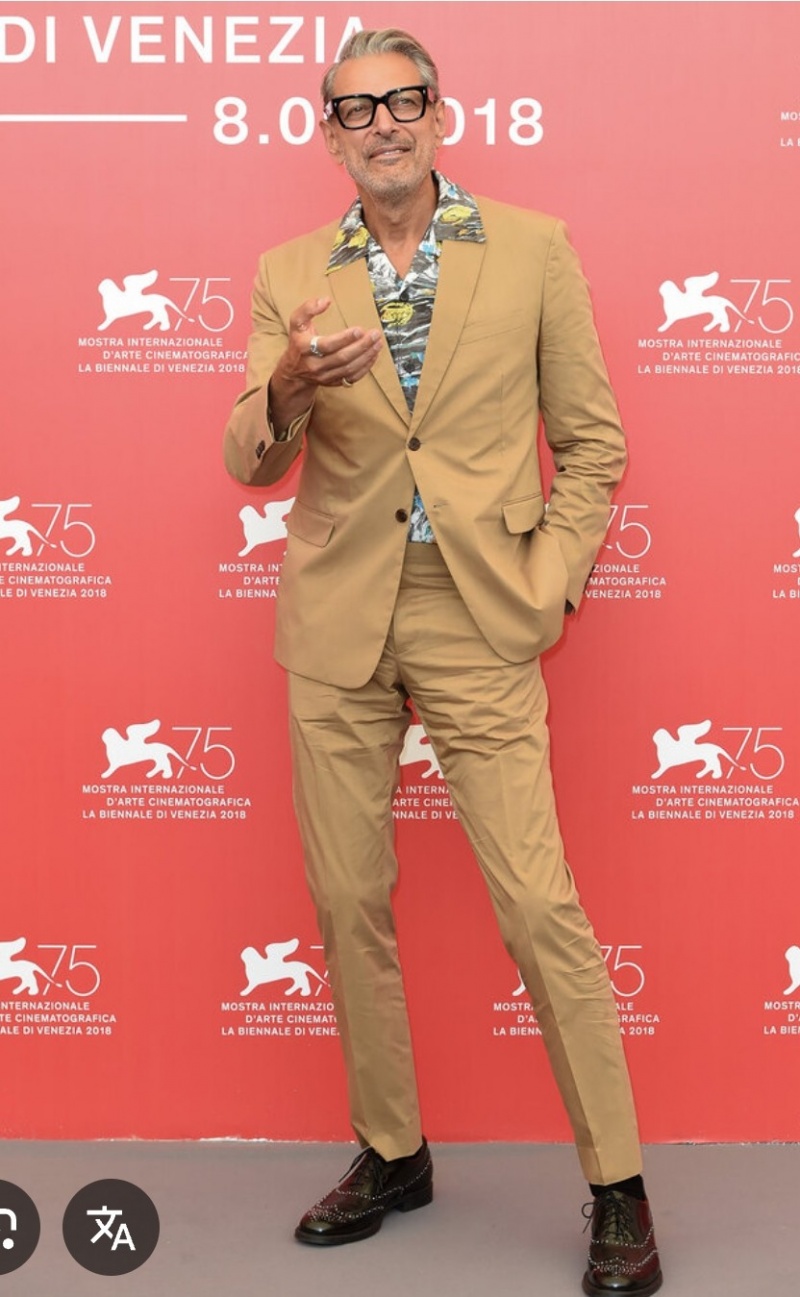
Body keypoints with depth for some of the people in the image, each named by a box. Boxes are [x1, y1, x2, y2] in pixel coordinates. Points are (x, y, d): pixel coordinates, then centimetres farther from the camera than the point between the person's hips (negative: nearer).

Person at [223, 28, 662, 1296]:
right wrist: (286, 388, -19)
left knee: (540, 909, -6)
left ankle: (620, 1190, 11)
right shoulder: (291, 276, 8)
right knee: (348, 903, 9)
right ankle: (390, 1153, 28)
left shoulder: (533, 252, 3)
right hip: (336, 623, 3)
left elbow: (591, 440, 5)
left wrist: (552, 585, -5)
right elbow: (249, 462, 3)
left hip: (477, 623, -3)